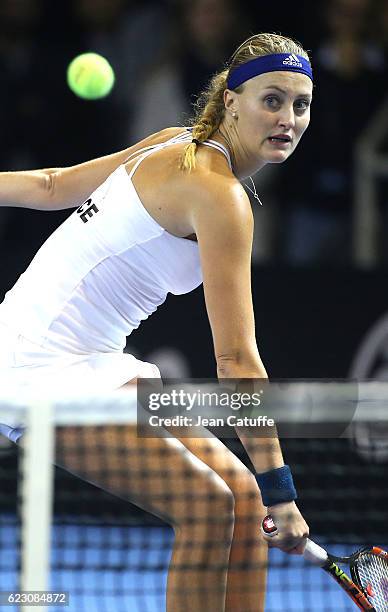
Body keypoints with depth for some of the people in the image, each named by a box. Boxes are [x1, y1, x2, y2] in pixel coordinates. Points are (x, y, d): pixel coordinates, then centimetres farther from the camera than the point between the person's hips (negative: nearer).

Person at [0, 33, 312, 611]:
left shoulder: (178, 146, 8)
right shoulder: (218, 193, -20)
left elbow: (52, 186, 18)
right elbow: (235, 360, -23)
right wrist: (280, 489, -21)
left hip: (95, 361, 10)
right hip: (48, 366, -10)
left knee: (240, 491, 3)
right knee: (208, 504, -19)